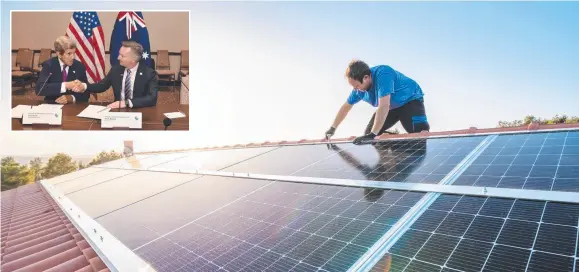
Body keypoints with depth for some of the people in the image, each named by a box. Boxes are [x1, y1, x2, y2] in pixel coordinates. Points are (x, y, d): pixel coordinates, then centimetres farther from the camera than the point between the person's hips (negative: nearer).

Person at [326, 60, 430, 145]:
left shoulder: (382, 74, -39)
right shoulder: (359, 88, -16)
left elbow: (384, 106, -45)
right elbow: (346, 106, -1)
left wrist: (372, 134, -47)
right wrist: (332, 128, 4)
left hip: (410, 100, -6)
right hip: (392, 107, 7)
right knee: (368, 134, -1)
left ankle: (424, 125, 2)